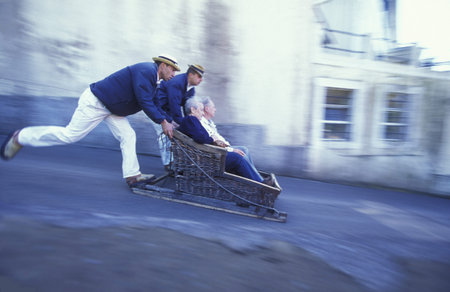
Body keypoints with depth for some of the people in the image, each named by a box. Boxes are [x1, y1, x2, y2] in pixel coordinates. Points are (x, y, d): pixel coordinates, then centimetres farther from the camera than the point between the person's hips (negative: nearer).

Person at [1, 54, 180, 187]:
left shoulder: (153, 77, 11)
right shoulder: (146, 71, -21)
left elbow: (153, 104, 15)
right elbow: (145, 102, -28)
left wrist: (167, 121, 7)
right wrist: (163, 122, -24)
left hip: (111, 108, 10)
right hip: (95, 102, -10)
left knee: (128, 136, 2)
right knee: (69, 135, -4)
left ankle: (132, 175, 5)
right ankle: (20, 137, 12)